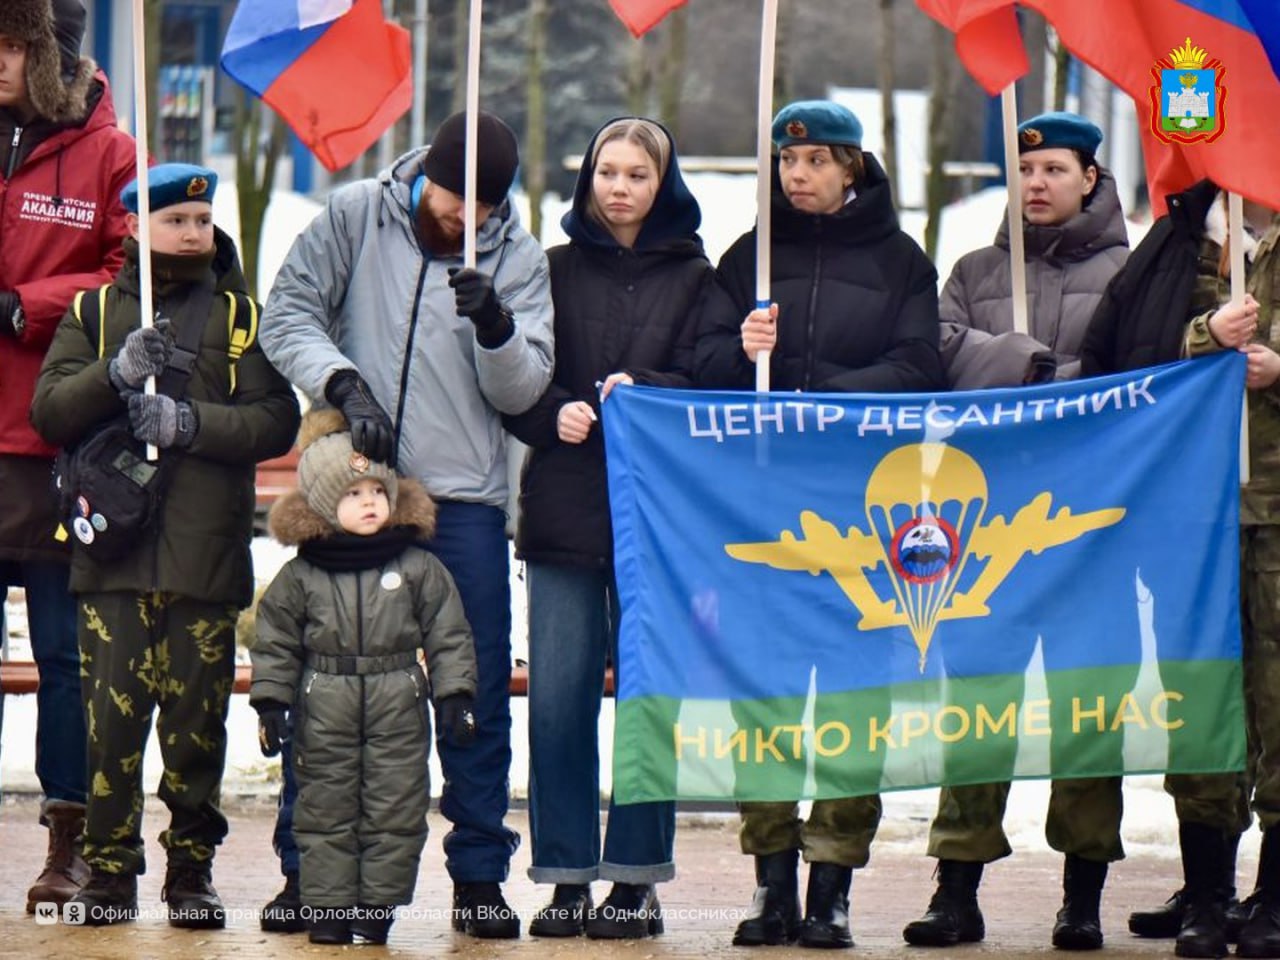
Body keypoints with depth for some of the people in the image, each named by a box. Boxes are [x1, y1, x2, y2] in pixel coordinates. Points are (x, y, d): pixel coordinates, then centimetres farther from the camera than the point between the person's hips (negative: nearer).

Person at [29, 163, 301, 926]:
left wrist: (189, 422, -14)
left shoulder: (241, 316, 11)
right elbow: (50, 411, 2)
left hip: (207, 550, 0)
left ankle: (193, 873, 10)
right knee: (112, 718, -4)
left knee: (197, 722, 1)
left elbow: (276, 422, -1)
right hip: (114, 548, 0)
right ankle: (111, 871, 3)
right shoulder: (94, 311, 13)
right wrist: (117, 375, -15)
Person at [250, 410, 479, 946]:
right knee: (326, 808, 3)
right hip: (324, 707, 0)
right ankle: (328, 907, 10)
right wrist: (271, 702, 0)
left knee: (394, 810, 1)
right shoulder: (300, 575, 1)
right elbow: (276, 643, 5)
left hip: (397, 706, 0)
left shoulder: (418, 569, 1)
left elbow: (448, 635, 3)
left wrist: (454, 696, -3)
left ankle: (377, 907, 8)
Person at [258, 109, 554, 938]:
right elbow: (290, 312, -2)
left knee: (477, 691, 0)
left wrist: (495, 325, -22)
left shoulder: (518, 257, 1)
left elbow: (520, 390, -3)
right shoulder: (357, 215, 0)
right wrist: (343, 380, -17)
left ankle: (480, 876, 8)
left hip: (464, 501, 0)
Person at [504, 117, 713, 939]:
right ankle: (567, 878, 5)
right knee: (558, 700, -2)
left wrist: (642, 394, -18)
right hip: (563, 512, 2)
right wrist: (553, 414, -11)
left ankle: (637, 880, 6)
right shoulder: (556, 270, 11)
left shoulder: (694, 277, 5)